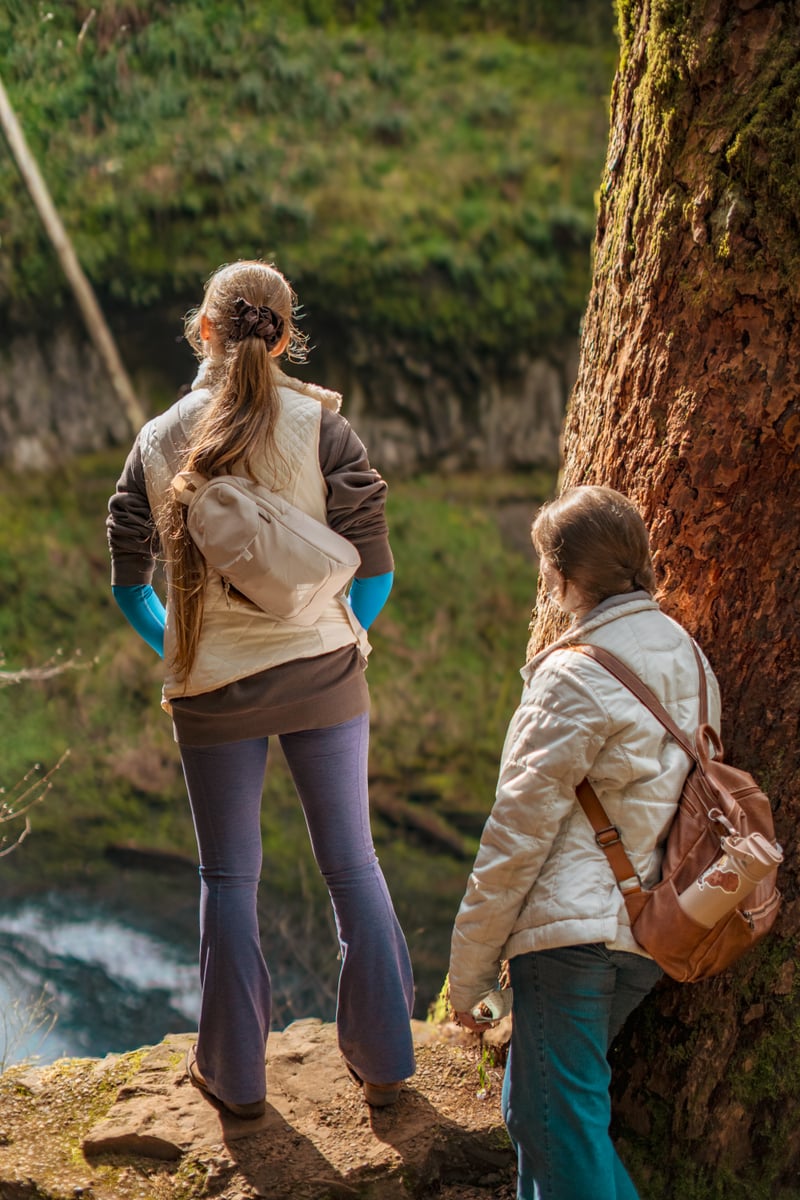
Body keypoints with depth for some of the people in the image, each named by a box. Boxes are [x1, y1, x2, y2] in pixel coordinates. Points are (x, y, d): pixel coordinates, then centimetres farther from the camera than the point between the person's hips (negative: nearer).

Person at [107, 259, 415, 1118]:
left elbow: (128, 585, 3)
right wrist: (337, 643, 10)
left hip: (210, 692, 1)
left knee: (227, 879, 13)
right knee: (352, 866, 12)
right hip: (321, 677, 0)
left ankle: (234, 1076, 25)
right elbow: (375, 570, -7)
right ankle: (383, 1063, 23)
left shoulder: (159, 442, -2)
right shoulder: (320, 425, -7)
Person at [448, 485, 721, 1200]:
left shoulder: (575, 677, -14)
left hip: (571, 928, -8)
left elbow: (519, 834, -11)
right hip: (651, 934, 8)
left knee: (559, 1128, -1)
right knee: (533, 1107, 20)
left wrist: (469, 971, -4)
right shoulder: (688, 657, 9)